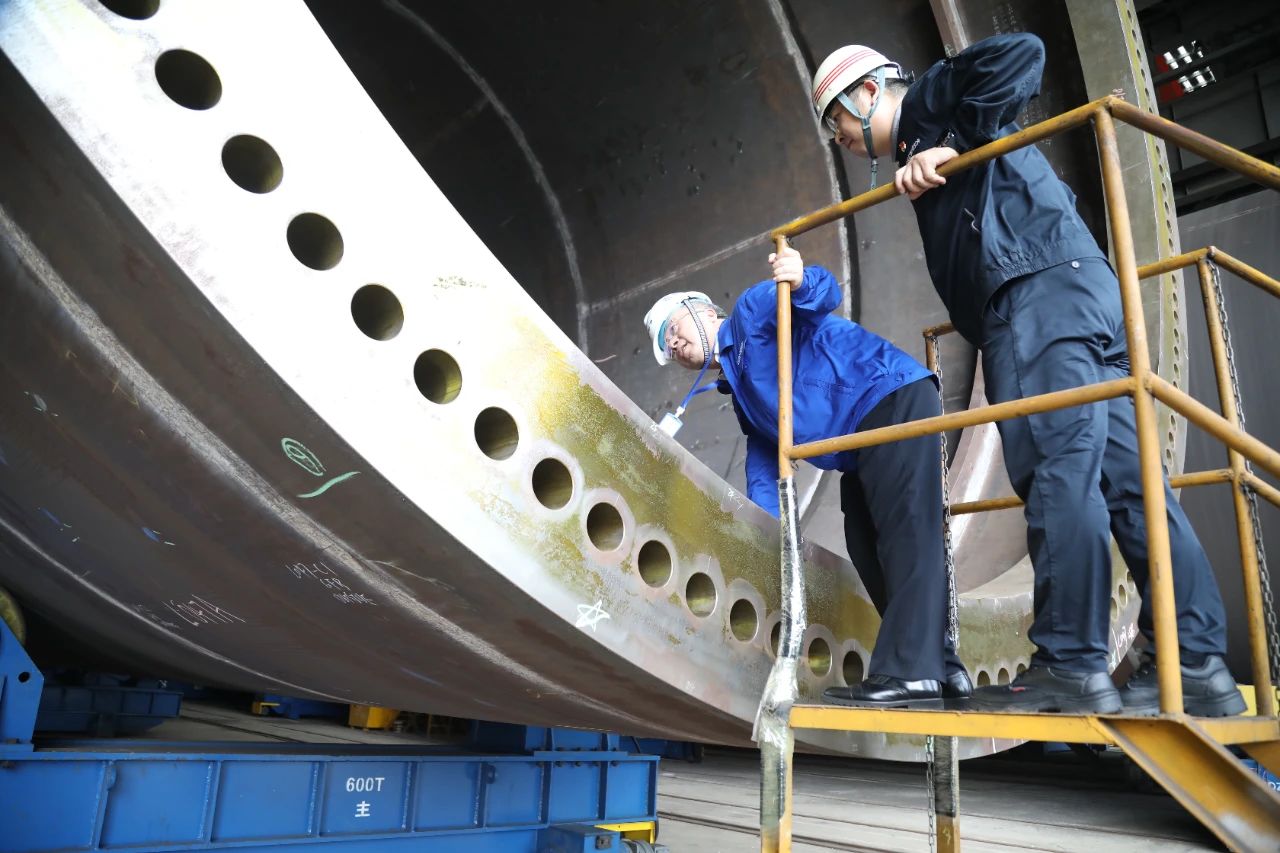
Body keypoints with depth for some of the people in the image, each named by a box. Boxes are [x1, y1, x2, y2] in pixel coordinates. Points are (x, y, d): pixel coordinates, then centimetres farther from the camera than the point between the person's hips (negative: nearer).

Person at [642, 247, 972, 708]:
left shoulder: (754, 308, 1)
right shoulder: (743, 394, 23)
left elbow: (824, 296, -16)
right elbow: (763, 466, 18)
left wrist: (801, 282, -39)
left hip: (892, 397, -9)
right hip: (864, 439, 10)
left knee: (905, 535, -16)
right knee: (868, 548, 6)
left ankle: (911, 671, -21)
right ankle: (942, 670, 11)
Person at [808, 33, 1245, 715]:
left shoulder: (930, 99, 11)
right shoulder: (925, 148, 34)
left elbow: (1022, 53, -6)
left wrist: (951, 149, -8)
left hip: (1041, 289, -9)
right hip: (1081, 295, 9)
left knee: (1056, 472, -15)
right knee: (1125, 478, 1)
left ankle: (1072, 666, -16)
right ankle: (1197, 663, 0)